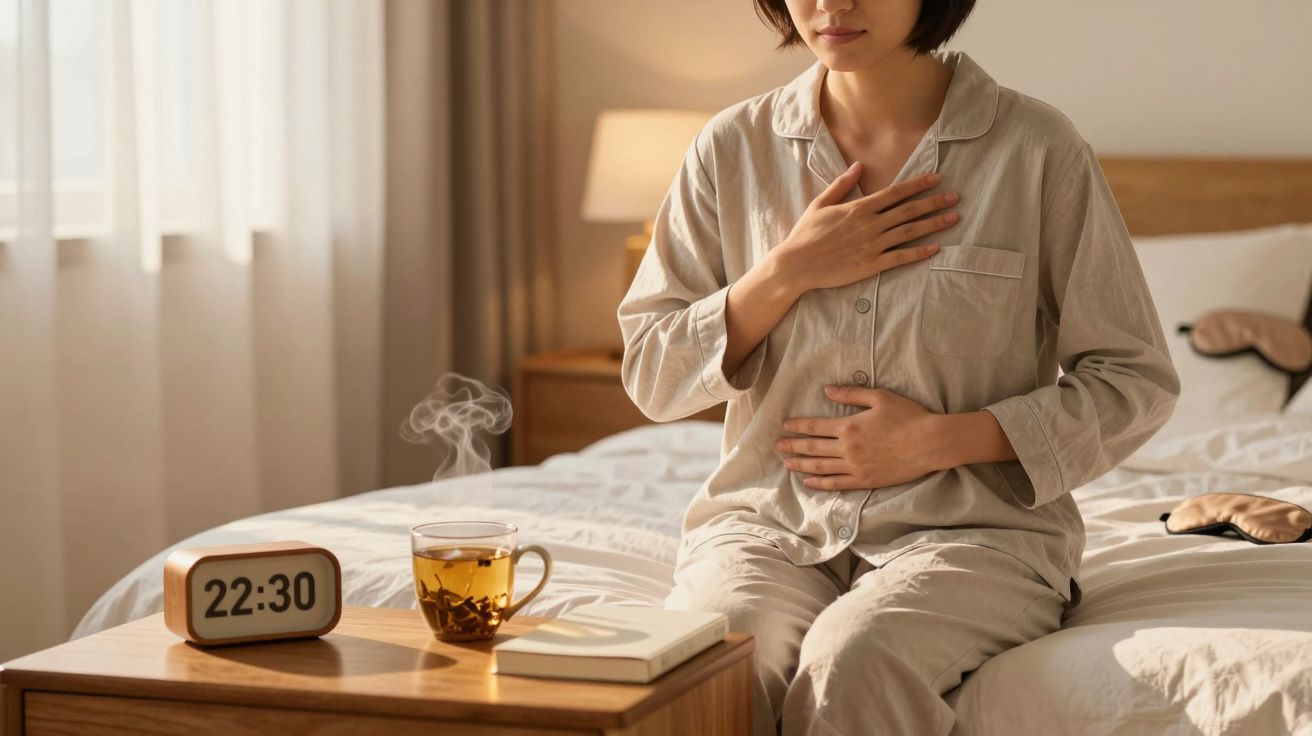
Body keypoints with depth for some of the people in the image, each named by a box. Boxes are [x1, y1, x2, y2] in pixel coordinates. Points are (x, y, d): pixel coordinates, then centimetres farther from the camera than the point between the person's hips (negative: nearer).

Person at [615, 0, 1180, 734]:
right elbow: (651, 377, 7)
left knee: (850, 663, -34)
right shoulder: (733, 148, 6)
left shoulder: (1037, 147, -3)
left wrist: (937, 441, -10)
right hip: (770, 520, 2)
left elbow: (1137, 382, 1)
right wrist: (786, 274, -8)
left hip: (972, 527, -2)